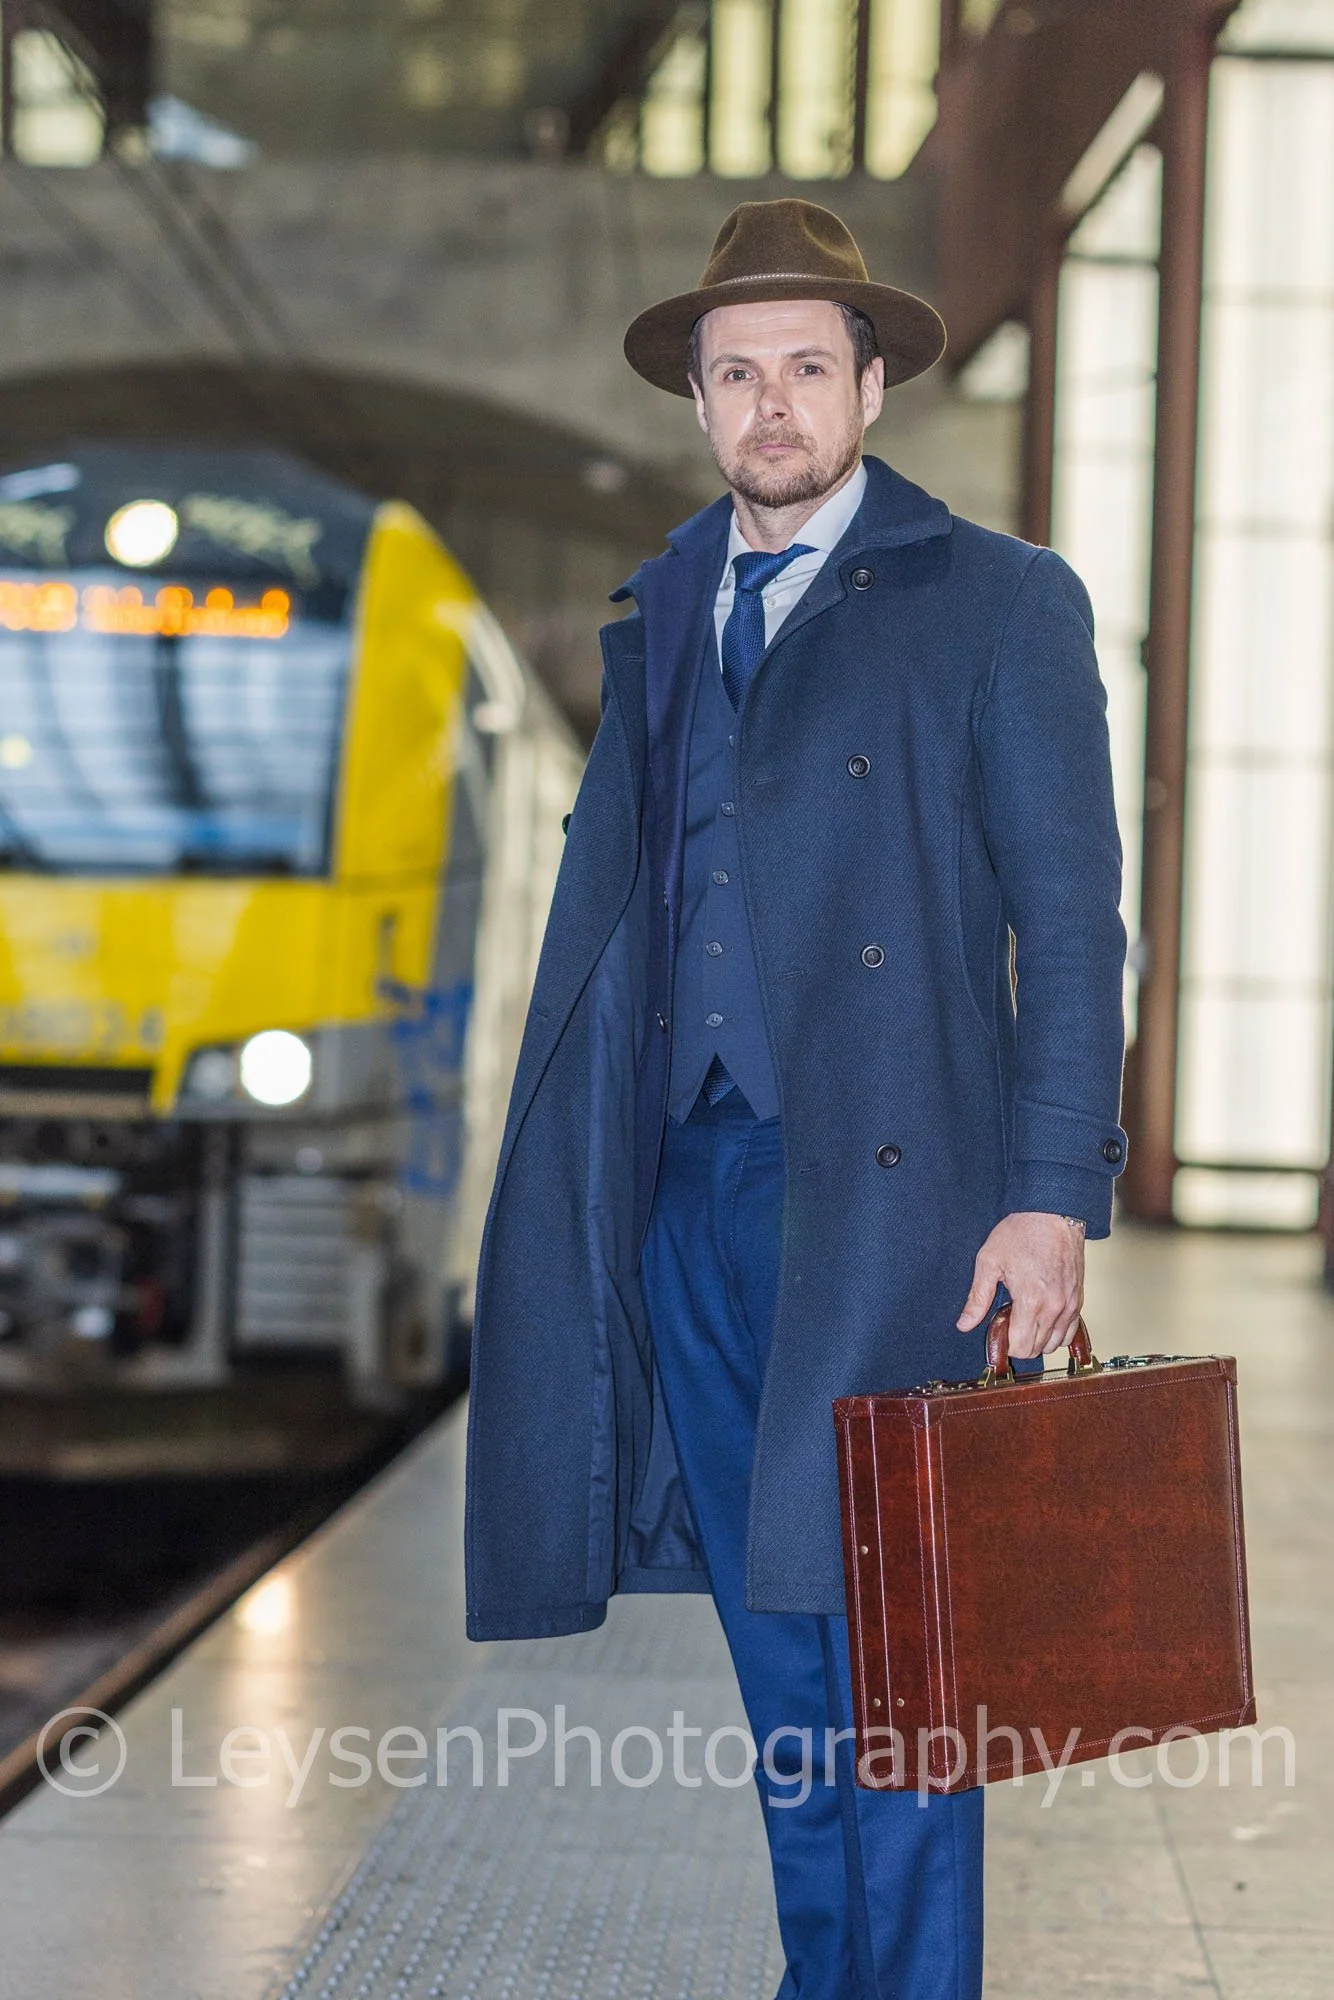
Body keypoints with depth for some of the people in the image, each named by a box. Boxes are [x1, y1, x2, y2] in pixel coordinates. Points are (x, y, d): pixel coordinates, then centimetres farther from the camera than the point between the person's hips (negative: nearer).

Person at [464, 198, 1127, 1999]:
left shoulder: (998, 603, 0)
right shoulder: (658, 616, 17)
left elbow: (1071, 923, -4)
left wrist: (1054, 1197, -13)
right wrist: (577, 1165, 11)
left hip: (886, 1190, -5)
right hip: (688, 1186, 5)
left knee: (880, 1638, -6)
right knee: (773, 1649, 11)